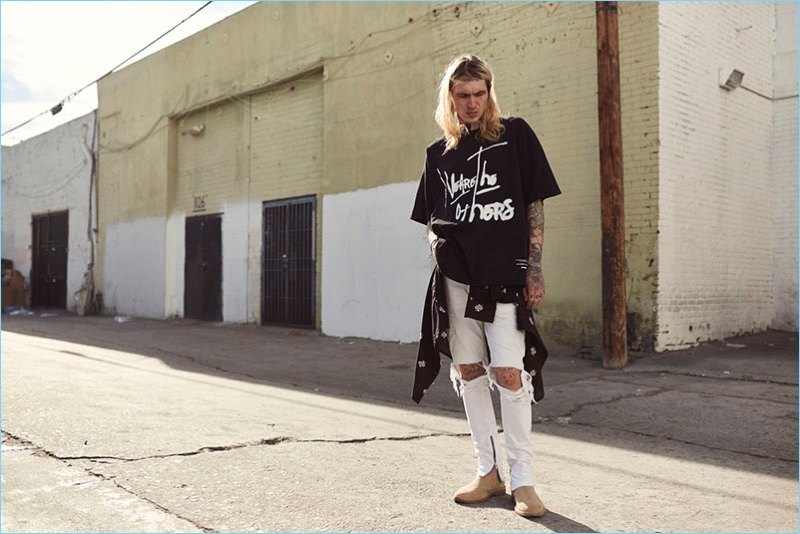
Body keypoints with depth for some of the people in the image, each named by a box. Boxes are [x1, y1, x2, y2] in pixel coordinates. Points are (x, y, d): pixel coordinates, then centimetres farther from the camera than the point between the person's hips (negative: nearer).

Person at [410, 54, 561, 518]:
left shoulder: (516, 135, 5)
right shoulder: (439, 153, 13)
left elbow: (536, 205, 1)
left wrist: (535, 269, -5)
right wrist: (438, 245, -1)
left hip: (505, 275, -3)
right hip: (456, 278, 4)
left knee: (509, 372, -9)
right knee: (468, 371, 7)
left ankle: (523, 479, 5)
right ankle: (488, 472, 20)